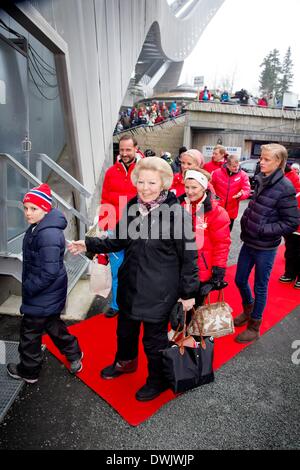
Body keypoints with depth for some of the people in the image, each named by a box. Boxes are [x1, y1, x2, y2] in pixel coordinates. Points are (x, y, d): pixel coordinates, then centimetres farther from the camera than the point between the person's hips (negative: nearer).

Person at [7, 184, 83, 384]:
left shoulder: (48, 234, -30)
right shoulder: (38, 228, 3)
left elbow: (49, 273, -29)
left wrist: (28, 288, -17)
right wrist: (29, 285, 13)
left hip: (43, 297, -9)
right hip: (48, 295, 9)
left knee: (30, 331, 11)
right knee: (52, 324, 25)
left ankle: (29, 371, 34)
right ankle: (74, 354, 42)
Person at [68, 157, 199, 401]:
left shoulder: (177, 213, -21)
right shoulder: (132, 207, -3)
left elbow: (189, 256, -14)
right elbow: (119, 241, 10)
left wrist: (188, 293, -9)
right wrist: (89, 244, 3)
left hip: (159, 291, -6)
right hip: (130, 286, 6)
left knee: (155, 339, 14)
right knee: (125, 329, 27)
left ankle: (158, 380, 44)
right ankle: (125, 362, 59)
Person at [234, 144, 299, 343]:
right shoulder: (262, 181, 3)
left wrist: (262, 229, -19)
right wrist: (246, 221, 2)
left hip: (265, 248, -6)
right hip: (249, 242, 7)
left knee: (260, 287, 10)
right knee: (240, 280, 18)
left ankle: (254, 326, 30)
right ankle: (248, 310, 46)